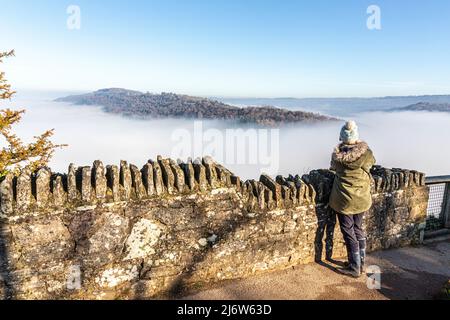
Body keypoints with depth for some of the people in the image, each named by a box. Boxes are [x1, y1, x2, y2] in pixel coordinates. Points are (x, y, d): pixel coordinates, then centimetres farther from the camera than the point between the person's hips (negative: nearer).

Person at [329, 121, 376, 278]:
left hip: (344, 200, -3)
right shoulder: (367, 152, -9)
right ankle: (361, 263, 31)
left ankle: (355, 268, 16)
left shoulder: (338, 154, -14)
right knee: (358, 228, 19)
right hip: (362, 199, 3)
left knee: (348, 232, 7)